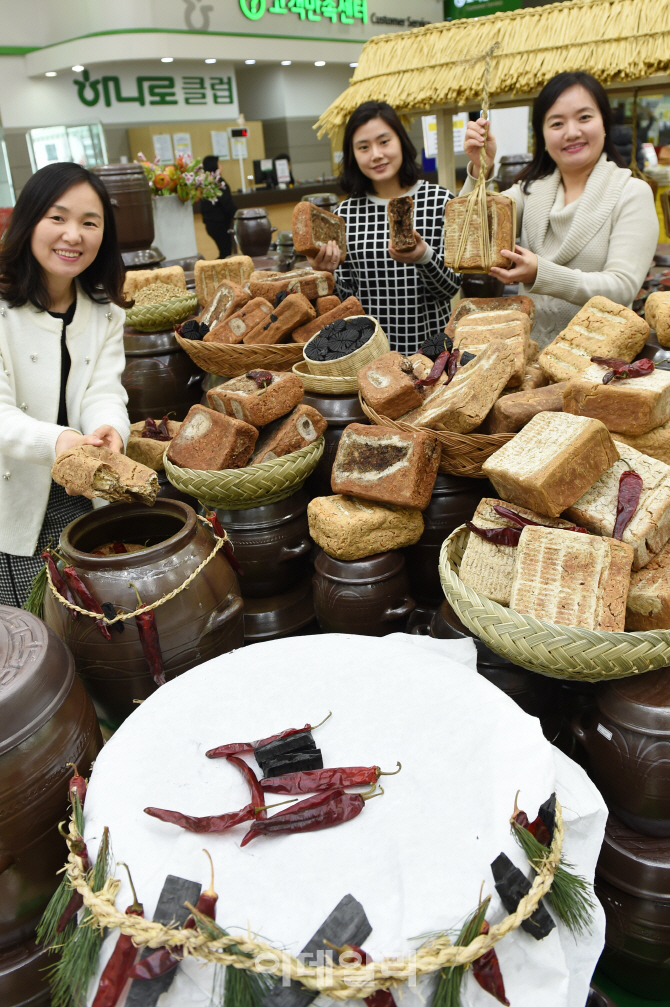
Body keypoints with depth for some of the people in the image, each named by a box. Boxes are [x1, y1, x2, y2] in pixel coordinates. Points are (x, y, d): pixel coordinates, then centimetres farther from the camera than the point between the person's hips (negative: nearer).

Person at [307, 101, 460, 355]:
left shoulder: (439, 201, -3)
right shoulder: (346, 212, 4)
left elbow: (451, 287, -5)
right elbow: (346, 295, 7)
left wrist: (424, 257, -22)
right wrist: (329, 272, -12)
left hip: (429, 343, -1)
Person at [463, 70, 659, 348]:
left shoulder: (631, 193, 0)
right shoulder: (530, 190, 12)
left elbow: (623, 287, -11)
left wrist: (541, 275, -25)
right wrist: (479, 171, -16)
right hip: (533, 347, 2)